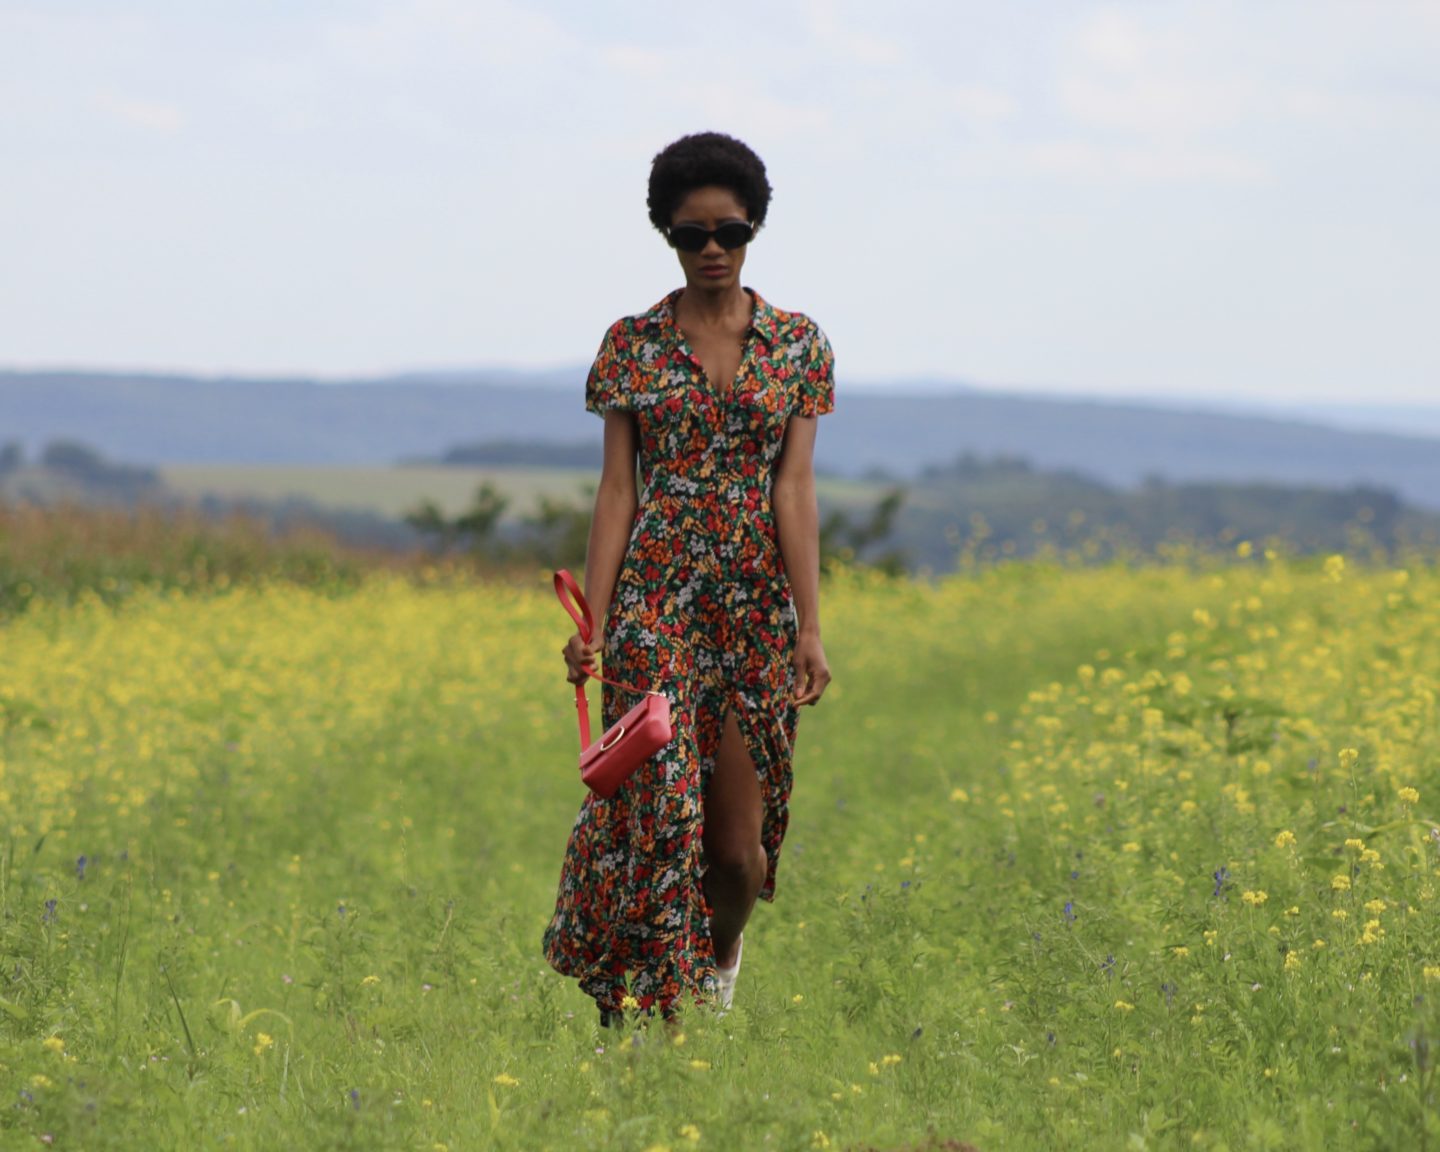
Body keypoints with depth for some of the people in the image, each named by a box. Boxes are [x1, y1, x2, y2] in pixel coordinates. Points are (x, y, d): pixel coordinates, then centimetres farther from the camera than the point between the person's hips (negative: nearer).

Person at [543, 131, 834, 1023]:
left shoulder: (799, 344, 4)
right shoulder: (631, 344, 4)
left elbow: (795, 488, -2)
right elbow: (617, 489, 2)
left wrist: (810, 628, -9)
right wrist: (590, 623, -5)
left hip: (757, 604, 1)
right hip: (656, 602, -1)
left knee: (740, 839, 0)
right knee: (660, 808, -9)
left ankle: (724, 952, 31)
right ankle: (645, 1015, 0)